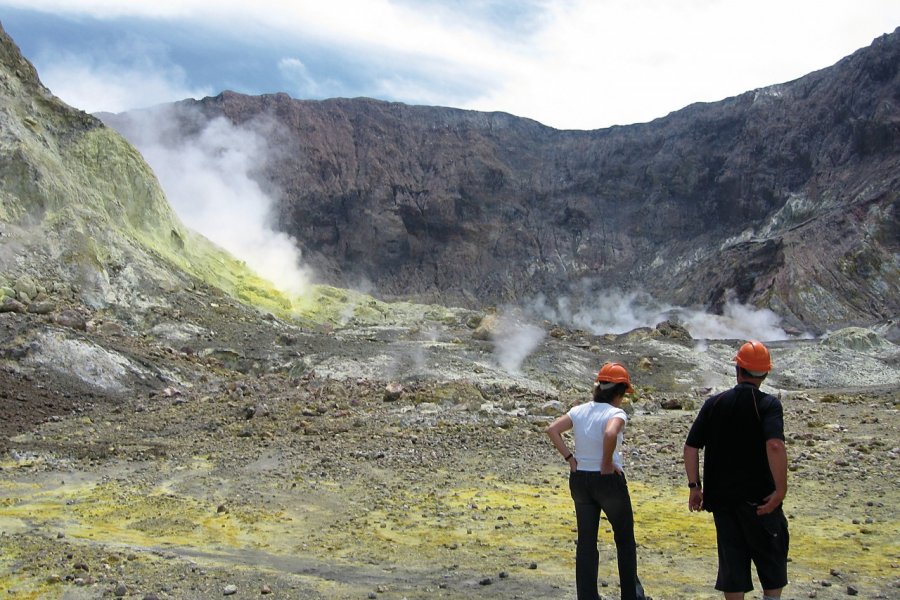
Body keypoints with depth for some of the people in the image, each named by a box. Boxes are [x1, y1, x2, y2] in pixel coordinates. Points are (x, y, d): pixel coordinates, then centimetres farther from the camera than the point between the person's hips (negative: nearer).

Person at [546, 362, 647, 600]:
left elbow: (552, 430, -3)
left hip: (579, 480, 5)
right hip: (608, 481, -5)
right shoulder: (616, 413, -14)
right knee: (625, 538, 17)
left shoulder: (580, 410, 3)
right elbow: (610, 434, -34)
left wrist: (569, 458, -1)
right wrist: (607, 464, -20)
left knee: (586, 541, 13)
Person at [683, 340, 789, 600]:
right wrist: (781, 488, -19)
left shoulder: (714, 403, 2)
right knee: (771, 557, 14)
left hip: (721, 496, 3)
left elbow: (691, 447, 0)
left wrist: (695, 487, 8)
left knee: (731, 559, 11)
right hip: (759, 498, -3)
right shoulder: (768, 404, -9)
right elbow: (775, 445, -26)